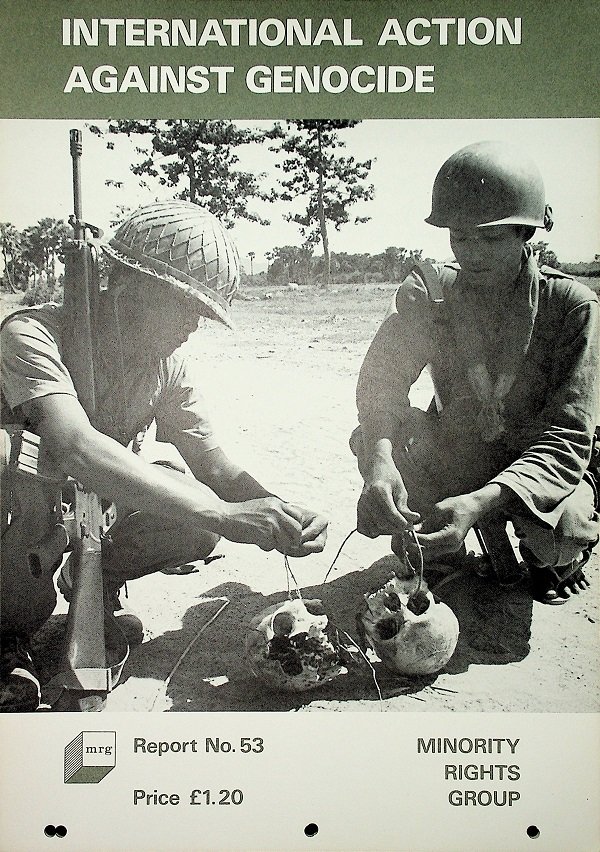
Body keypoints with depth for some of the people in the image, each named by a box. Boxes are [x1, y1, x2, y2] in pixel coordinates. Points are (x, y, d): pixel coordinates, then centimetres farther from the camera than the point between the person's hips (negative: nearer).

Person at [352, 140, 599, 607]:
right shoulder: (429, 288, -10)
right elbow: (382, 377, -20)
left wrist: (480, 501, -44)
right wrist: (380, 458, -43)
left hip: (538, 465, -2)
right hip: (457, 457, 2)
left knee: (562, 533, -34)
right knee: (370, 438, -25)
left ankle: (556, 563, 7)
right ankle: (435, 551, 4)